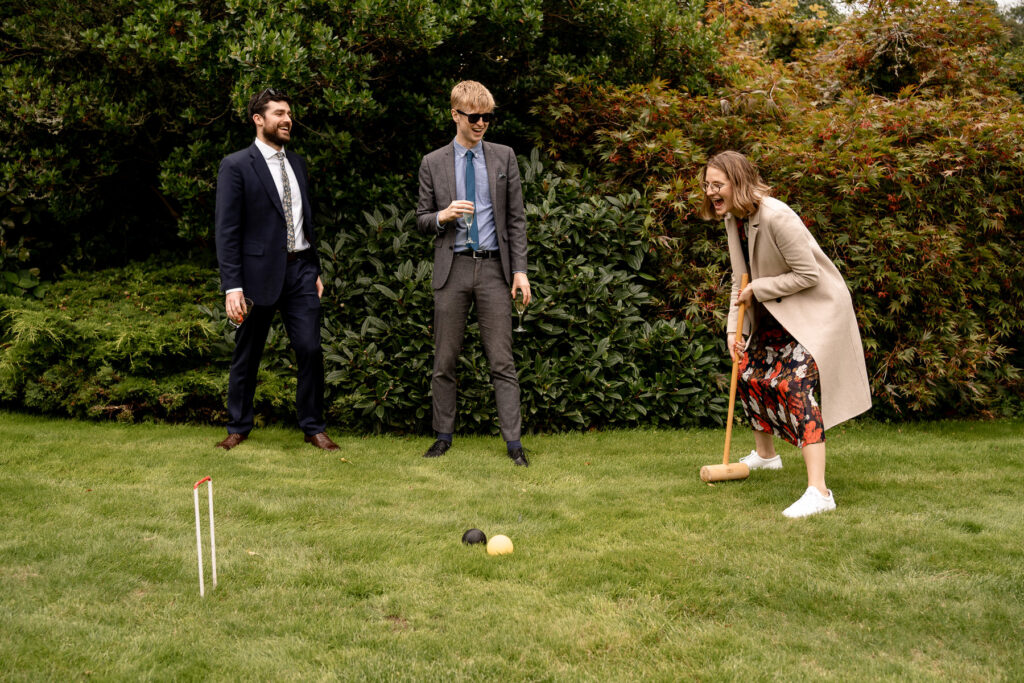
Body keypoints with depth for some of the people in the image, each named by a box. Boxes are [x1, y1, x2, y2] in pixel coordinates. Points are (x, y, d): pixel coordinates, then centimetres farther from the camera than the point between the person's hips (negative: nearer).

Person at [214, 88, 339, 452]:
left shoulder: (296, 162, 14)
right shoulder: (236, 166, -5)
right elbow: (227, 231, -9)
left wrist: (315, 270, 16)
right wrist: (232, 287, -15)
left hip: (300, 270, 5)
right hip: (260, 272, -4)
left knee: (310, 350, -1)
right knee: (247, 356, 7)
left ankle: (314, 428, 12)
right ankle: (238, 428, 22)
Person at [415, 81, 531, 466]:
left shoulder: (504, 158, 8)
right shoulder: (433, 164, 7)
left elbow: (516, 218, 7)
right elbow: (421, 221, 10)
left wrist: (520, 269, -1)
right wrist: (443, 216, -13)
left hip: (493, 268, 0)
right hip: (452, 268, 1)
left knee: (502, 361, -2)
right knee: (444, 361, 5)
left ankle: (513, 441, 0)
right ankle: (443, 437, 17)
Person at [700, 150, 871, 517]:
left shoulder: (777, 217, -27)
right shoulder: (733, 219, 1)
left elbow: (808, 274, -25)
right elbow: (741, 280, 8)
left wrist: (758, 290, -20)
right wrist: (733, 329, -2)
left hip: (817, 307, -9)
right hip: (779, 311, 9)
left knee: (794, 384, -23)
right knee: (749, 371, 16)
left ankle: (818, 492, -27)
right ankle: (764, 453, 41)